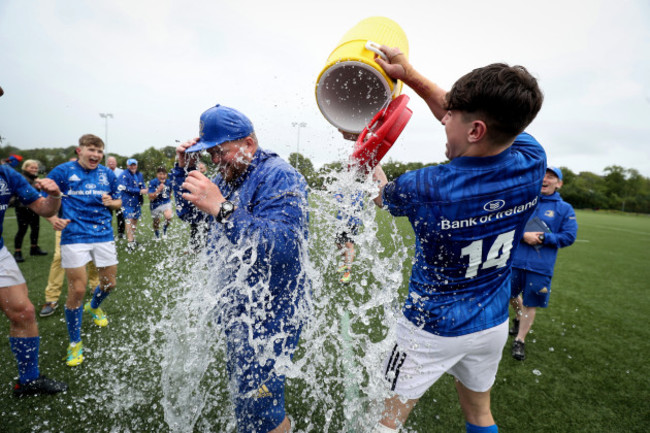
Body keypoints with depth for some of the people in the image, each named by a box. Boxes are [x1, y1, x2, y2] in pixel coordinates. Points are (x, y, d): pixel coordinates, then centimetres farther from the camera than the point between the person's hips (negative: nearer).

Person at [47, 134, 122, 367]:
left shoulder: (107, 174, 7)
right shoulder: (63, 171, -2)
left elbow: (118, 201, 17)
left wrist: (111, 202, -6)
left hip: (104, 234, 4)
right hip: (74, 236, -3)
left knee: (109, 283, 12)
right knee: (77, 290, -5)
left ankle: (94, 306, 49)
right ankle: (75, 343, 15)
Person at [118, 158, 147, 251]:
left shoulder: (139, 175, 11)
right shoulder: (124, 175, -9)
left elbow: (142, 187, 16)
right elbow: (126, 188, -17)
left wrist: (144, 190, -7)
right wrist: (139, 191, -21)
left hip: (137, 201, 6)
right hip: (127, 201, -6)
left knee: (135, 219, 12)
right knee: (129, 220, -11)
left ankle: (133, 238, 25)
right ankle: (130, 242, -12)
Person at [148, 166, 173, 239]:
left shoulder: (169, 182, -6)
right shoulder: (152, 182, -16)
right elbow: (151, 198, -21)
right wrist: (159, 190, -32)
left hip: (166, 203, 1)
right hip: (156, 205, -1)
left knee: (168, 217, -29)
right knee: (156, 223, 14)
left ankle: (165, 229, 3)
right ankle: (157, 237, 42)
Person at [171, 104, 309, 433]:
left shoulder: (279, 177, -20)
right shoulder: (229, 177, 8)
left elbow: (282, 245, -34)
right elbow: (189, 211, 20)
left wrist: (221, 208, -40)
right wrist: (184, 168, 5)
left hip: (268, 316, -9)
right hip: (235, 307, 9)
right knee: (241, 390, 26)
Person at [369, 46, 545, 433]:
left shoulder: (425, 188, -30)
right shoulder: (532, 163, -15)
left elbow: (381, 194, -4)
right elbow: (465, 118, -1)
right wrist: (411, 74, -1)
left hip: (432, 329, -5)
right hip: (493, 325, 6)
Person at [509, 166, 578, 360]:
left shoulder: (565, 209, 3)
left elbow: (569, 236, -3)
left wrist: (542, 238, -15)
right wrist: (524, 236, -17)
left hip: (541, 265, -1)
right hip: (515, 259, 2)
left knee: (530, 303, 7)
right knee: (511, 294, 17)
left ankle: (520, 340, 22)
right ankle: (519, 318, 49)